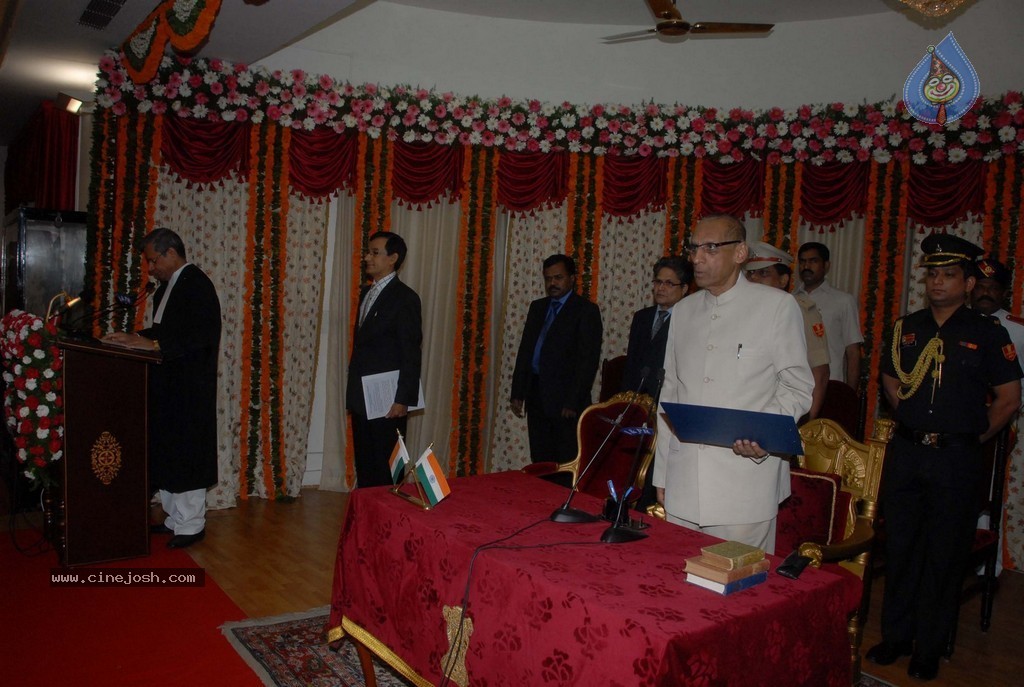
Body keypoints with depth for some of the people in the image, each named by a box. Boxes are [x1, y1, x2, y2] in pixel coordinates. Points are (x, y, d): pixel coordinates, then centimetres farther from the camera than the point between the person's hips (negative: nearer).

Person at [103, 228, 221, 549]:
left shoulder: (197, 284, -13)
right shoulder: (168, 286, 17)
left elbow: (202, 334, -22)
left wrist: (154, 345, -22)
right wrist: (133, 337, 6)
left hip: (188, 389, -10)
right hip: (167, 387, 10)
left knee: (187, 454, -2)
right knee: (167, 454, 14)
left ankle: (191, 525, 8)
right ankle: (176, 518, 24)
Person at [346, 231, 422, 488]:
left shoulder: (405, 298, -10)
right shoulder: (366, 293, 14)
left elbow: (411, 355, -14)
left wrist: (403, 400, -17)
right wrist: (353, 393, 13)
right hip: (360, 399, 8)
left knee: (385, 470, 0)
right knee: (364, 466, 14)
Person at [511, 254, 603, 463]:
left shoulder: (586, 310, -4)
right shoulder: (537, 307, 16)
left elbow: (588, 360, -10)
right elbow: (524, 350, 17)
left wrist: (572, 402, -15)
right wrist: (517, 393, 11)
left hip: (565, 399, -6)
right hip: (536, 395, 6)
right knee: (540, 463, 9)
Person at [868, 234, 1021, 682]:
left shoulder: (987, 333, -3)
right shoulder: (907, 327, 7)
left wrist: (975, 436, 0)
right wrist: (912, 421, 11)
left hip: (956, 459, -3)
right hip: (906, 452, 4)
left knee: (945, 555, 6)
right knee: (899, 548, 11)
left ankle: (929, 648, 21)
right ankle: (896, 636, 26)